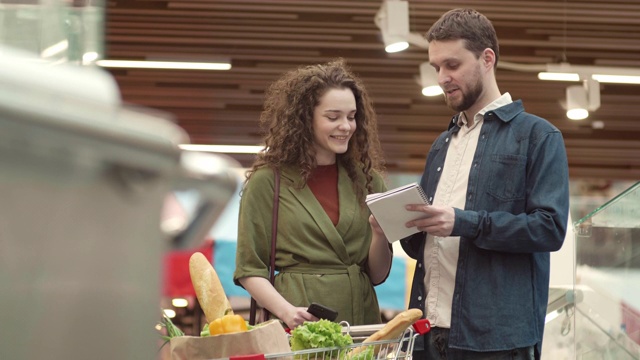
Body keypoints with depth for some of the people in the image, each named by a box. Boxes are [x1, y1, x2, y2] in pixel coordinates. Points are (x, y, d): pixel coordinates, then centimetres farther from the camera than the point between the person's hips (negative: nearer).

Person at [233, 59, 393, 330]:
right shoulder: (266, 182, 2)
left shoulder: (367, 180, 12)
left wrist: (380, 234, -5)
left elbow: (378, 275, 13)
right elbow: (249, 271, 1)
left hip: (360, 318, 3)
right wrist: (286, 311, -15)